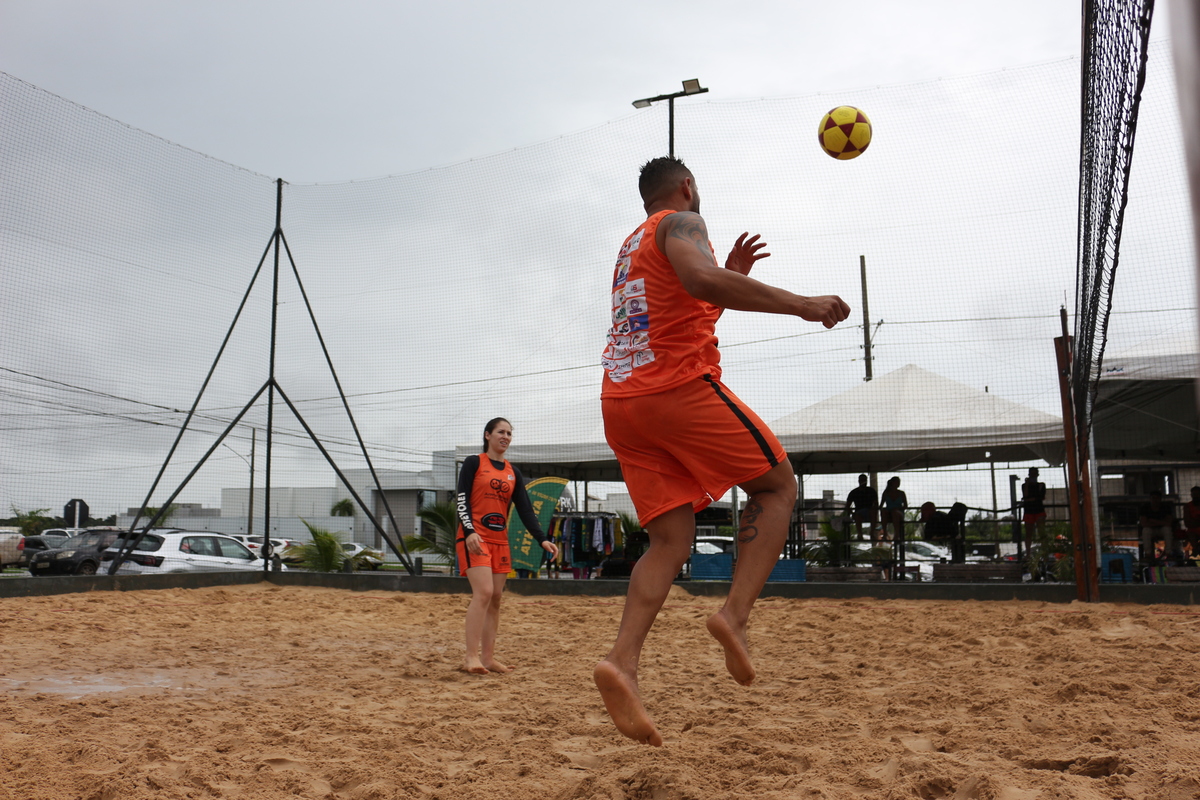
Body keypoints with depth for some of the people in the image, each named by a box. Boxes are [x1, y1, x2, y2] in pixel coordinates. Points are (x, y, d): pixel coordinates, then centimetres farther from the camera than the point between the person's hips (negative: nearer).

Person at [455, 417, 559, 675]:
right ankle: (471, 656, -18)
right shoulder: (473, 463, 1)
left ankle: (487, 657, 8)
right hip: (474, 537, -6)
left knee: (496, 598, 3)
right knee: (484, 592, -19)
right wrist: (469, 532, -21)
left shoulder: (513, 473, 15)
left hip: (500, 540, 6)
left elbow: (525, 509, 9)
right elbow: (462, 500, -6)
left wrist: (542, 539, -4)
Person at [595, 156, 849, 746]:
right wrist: (799, 304, -19)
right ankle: (734, 615, -10)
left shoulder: (630, 248, 30)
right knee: (776, 485, 8)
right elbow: (699, 279, -20)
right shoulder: (682, 223, 3)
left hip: (621, 402, 8)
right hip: (680, 388, -8)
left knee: (671, 540, 5)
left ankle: (622, 661, -15)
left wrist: (728, 277, 34)